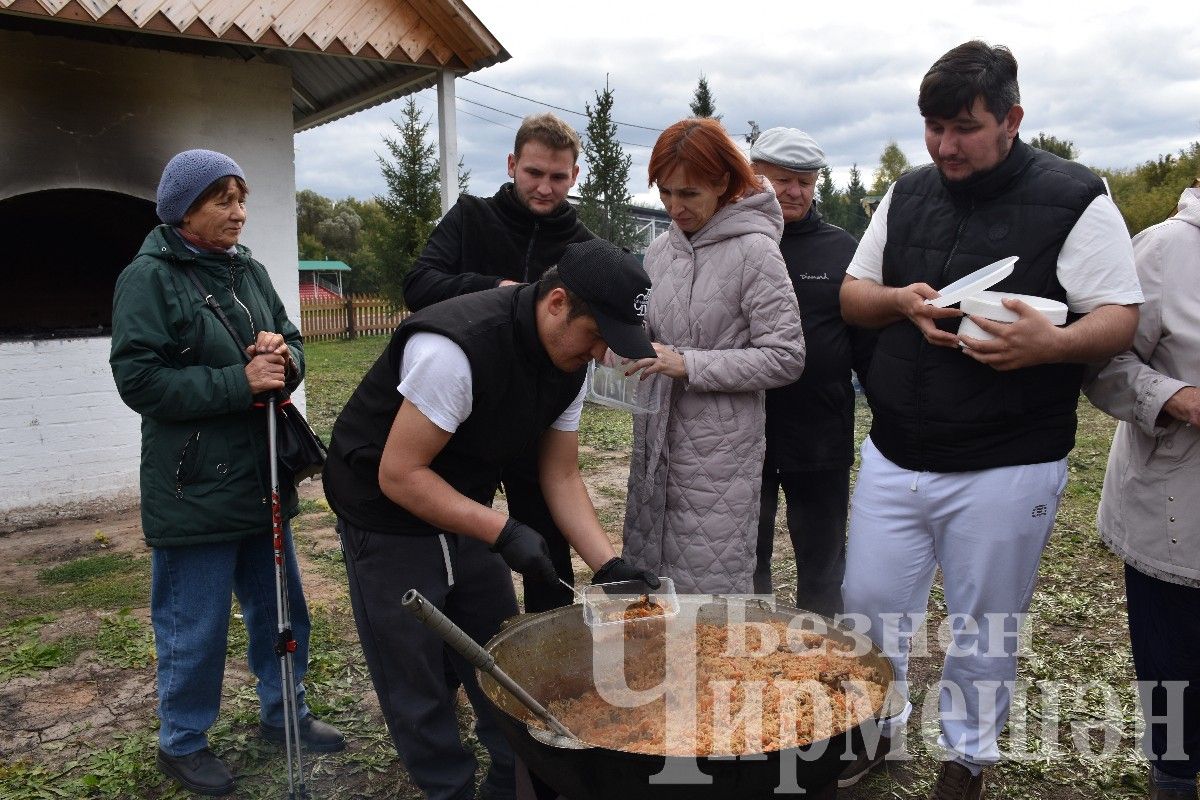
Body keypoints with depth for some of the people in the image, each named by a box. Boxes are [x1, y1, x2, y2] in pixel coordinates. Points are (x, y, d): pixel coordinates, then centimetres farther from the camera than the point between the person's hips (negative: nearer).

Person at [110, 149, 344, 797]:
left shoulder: (248, 271, 9)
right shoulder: (149, 277, -10)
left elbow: (292, 345, 14)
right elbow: (138, 379, -17)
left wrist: (283, 356, -9)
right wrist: (239, 381, -21)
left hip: (262, 476, 7)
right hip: (193, 488, -7)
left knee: (279, 607, 18)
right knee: (195, 625, 6)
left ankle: (283, 712, 37)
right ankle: (181, 743, 28)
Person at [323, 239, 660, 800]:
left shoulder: (569, 362, -8)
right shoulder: (457, 348, -33)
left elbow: (561, 477, -2)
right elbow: (399, 475, -28)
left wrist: (610, 566, -13)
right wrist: (503, 533, -32)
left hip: (466, 512, 7)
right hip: (388, 519, -7)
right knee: (418, 686, 3)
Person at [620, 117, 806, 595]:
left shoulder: (753, 251, -10)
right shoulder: (659, 250, 9)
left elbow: (786, 358, -12)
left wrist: (688, 365, -17)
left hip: (720, 449, -6)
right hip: (655, 442, 6)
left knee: (711, 593, 0)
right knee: (644, 579, 14)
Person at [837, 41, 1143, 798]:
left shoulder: (1074, 199, -8)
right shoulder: (907, 194, 8)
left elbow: (1120, 319, -10)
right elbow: (851, 296, 12)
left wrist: (1051, 343, -31)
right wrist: (901, 300, -10)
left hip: (1006, 470, -4)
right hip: (894, 458, 5)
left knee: (983, 627, 12)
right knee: (870, 604, 13)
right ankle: (873, 729, 37)